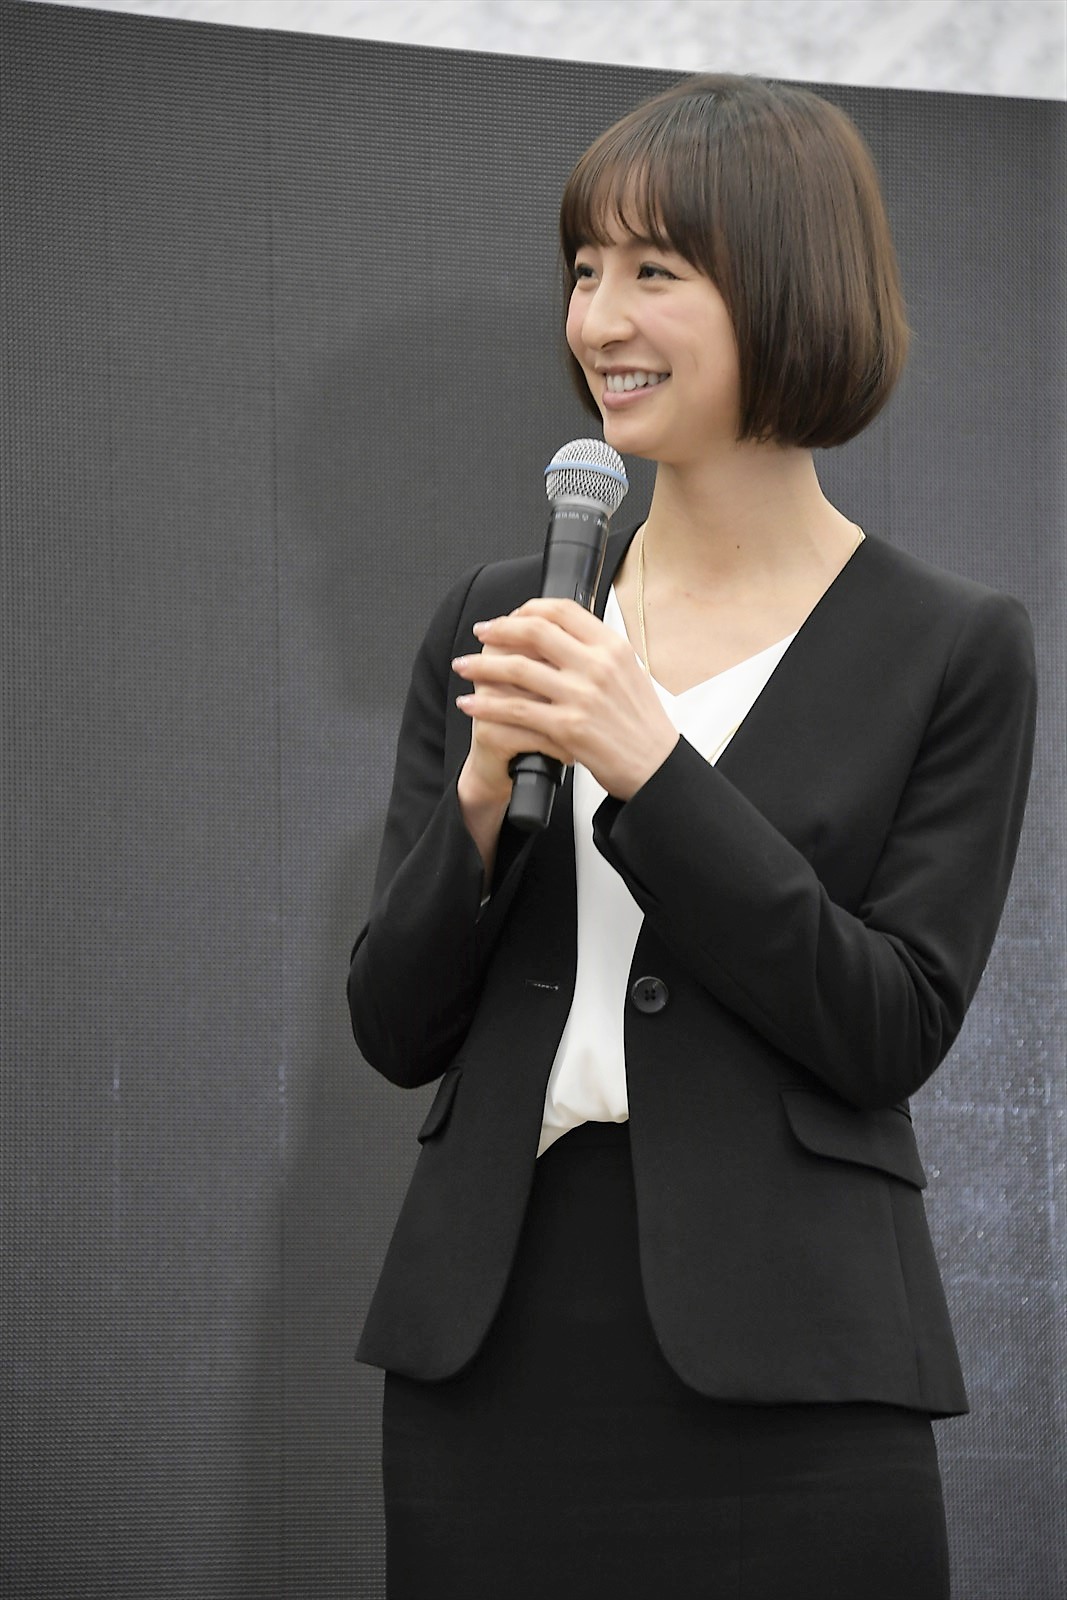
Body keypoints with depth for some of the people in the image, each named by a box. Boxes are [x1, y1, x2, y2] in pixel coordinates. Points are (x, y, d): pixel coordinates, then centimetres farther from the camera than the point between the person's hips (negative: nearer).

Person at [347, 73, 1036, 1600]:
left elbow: (890, 1031, -9)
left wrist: (650, 767, -16)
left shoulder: (953, 653, -1)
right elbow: (395, 1027, 8)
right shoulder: (496, 621, 9)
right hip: (491, 1352, 3)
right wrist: (485, 798, -9)